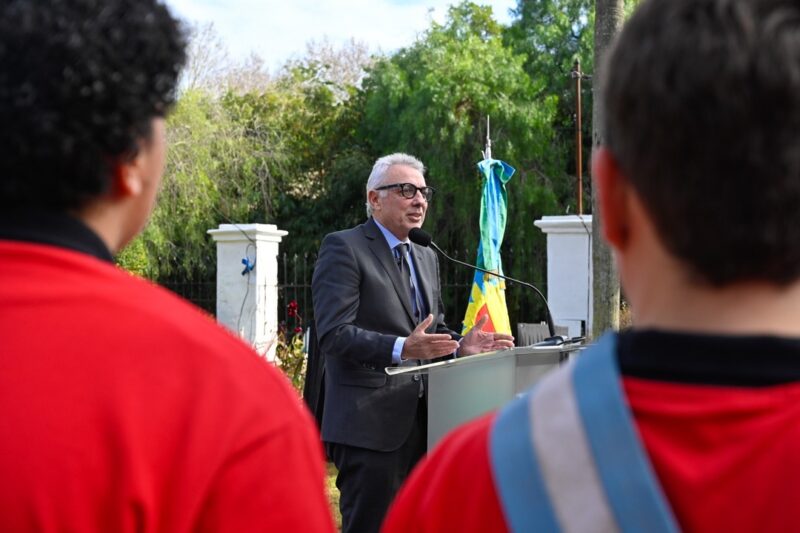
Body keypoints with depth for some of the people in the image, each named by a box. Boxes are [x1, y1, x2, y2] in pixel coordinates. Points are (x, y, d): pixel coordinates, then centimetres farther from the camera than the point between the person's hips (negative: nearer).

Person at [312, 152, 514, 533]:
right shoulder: (343, 248, -6)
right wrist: (401, 348, -30)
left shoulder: (426, 258, 21)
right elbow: (334, 334, -16)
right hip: (370, 424, -8)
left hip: (420, 424, 8)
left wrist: (460, 347, 1)